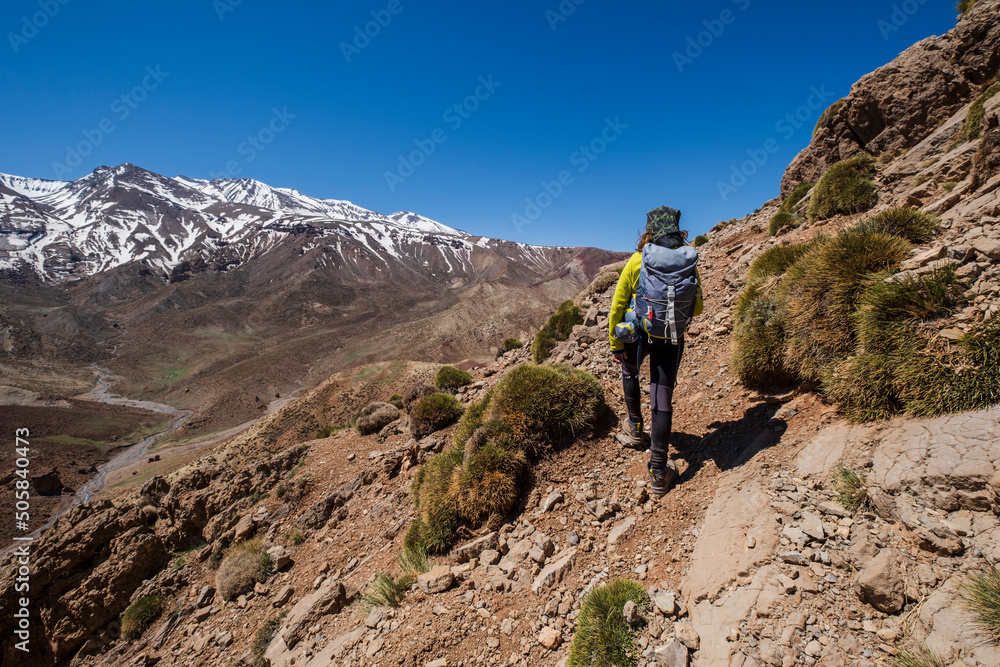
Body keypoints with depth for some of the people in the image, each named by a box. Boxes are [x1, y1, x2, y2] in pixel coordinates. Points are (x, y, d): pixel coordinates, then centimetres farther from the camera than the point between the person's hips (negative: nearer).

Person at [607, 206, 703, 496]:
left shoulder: (637, 261, -12)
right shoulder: (690, 264, -5)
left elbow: (618, 306, -9)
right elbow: (697, 309, 7)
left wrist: (615, 345, 0)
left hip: (636, 336, -1)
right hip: (672, 341, 1)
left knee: (630, 373, 31)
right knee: (663, 400, 5)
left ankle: (635, 427, 45)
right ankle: (659, 473, 10)